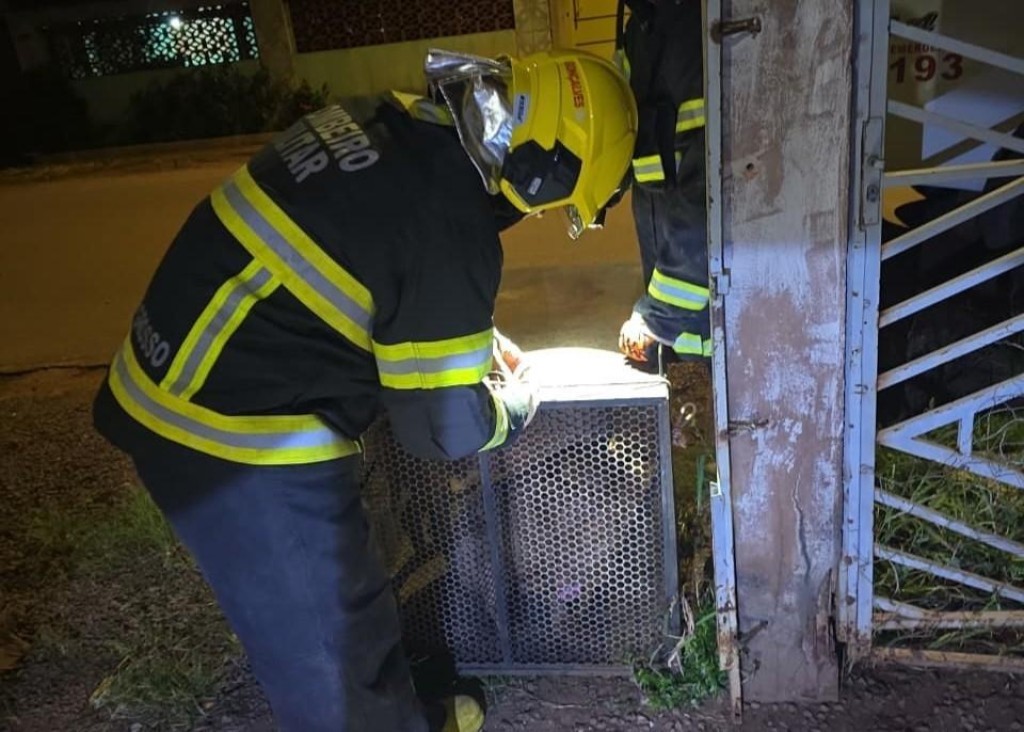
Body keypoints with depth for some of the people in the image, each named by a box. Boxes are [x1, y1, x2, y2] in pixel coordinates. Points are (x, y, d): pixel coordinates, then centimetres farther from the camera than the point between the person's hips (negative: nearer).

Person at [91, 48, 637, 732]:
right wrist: (520, 401, 6)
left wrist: (479, 336, 20)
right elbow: (445, 426, -14)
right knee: (333, 658, 13)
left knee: (346, 603, 27)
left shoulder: (385, 119, 2)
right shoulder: (451, 228, -24)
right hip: (244, 442, -9)